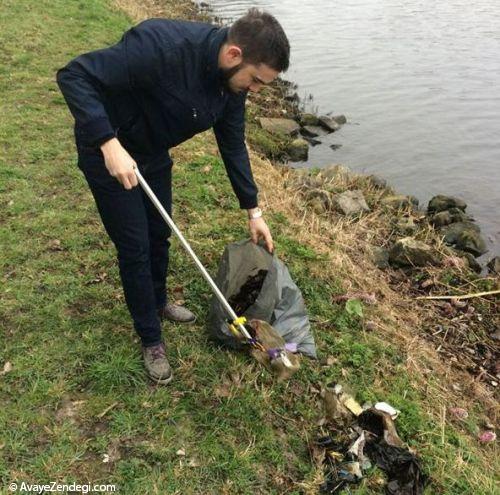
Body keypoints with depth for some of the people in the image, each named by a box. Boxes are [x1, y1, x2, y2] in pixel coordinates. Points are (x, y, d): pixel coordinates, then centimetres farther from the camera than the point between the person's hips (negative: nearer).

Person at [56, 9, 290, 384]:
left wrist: (253, 211, 2)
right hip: (108, 152, -6)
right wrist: (110, 144, -42)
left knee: (160, 235, 17)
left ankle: (158, 302, 44)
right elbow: (74, 76, -32)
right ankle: (151, 339, 19)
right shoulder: (162, 46, -36)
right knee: (135, 247, 0)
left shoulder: (233, 80, -11)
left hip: (154, 154, 7)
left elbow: (233, 145, 1)